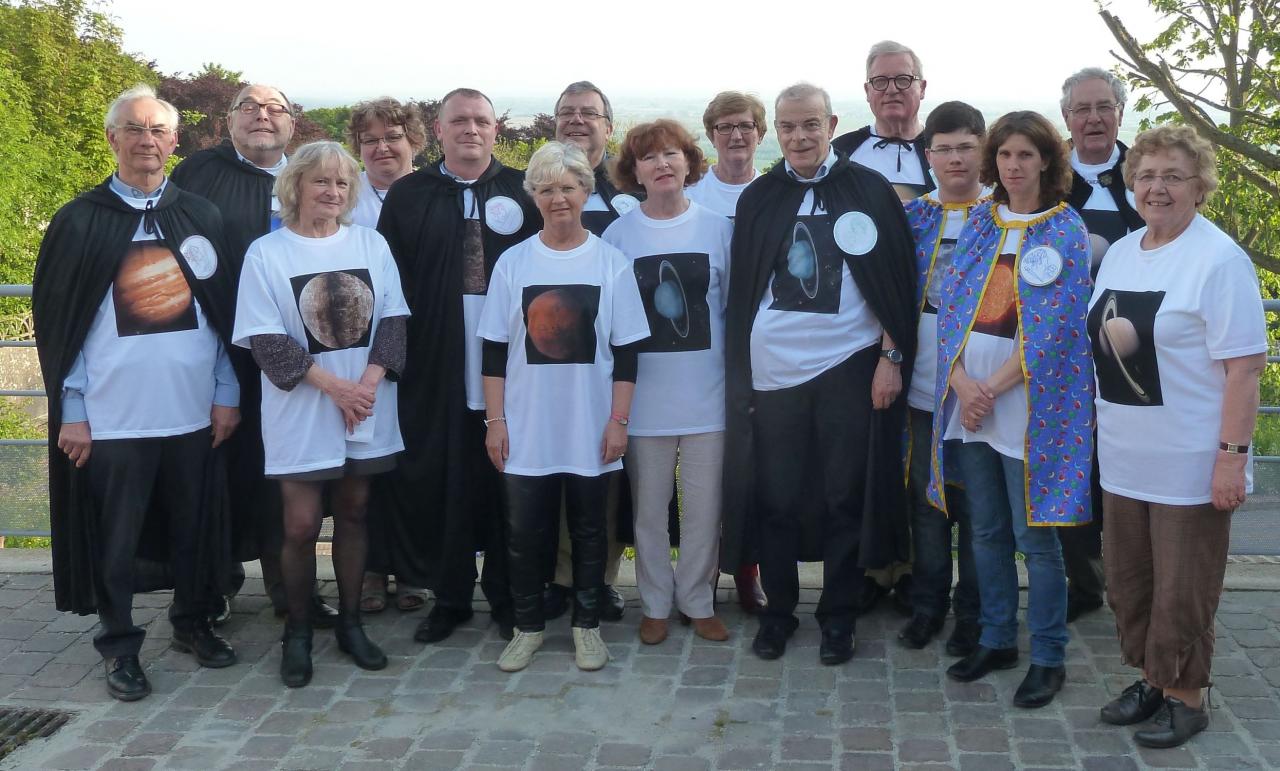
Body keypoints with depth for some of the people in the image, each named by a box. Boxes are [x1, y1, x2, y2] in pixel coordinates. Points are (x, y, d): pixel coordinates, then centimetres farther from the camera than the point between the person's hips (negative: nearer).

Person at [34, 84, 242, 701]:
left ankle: (191, 622, 32)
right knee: (114, 540, 6)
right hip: (112, 415, -2)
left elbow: (226, 311, 9)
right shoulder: (79, 222, 1)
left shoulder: (200, 217, 8)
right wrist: (71, 413, -4)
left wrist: (227, 393, 3)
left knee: (194, 528, 12)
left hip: (195, 411, 2)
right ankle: (119, 645, 22)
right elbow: (55, 321, 0)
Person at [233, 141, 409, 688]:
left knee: (353, 514, 11)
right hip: (302, 413, -3)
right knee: (301, 525, -2)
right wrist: (335, 386, -16)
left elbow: (393, 320, 3)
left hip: (366, 410, 3)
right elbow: (265, 339, -9)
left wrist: (370, 382, -13)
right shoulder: (266, 253, -4)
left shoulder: (371, 244, 5)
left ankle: (350, 623, 24)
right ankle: (297, 633, 16)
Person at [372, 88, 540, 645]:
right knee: (441, 481, 5)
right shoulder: (408, 196, 8)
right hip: (434, 370, 0)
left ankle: (506, 594, 19)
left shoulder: (522, 193, 7)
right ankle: (450, 596, 19)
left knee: (506, 482, 5)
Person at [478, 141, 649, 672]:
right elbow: (495, 350, 3)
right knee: (524, 531, 6)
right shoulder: (513, 263, 1)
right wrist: (495, 420, -2)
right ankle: (527, 626, 23)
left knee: (588, 529, 11)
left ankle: (587, 624, 26)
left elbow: (626, 352, 0)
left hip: (591, 429, 0)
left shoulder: (611, 263, -1)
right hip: (525, 429, 1)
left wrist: (619, 420, -5)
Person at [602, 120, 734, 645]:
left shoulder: (718, 228, 1)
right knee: (649, 508, 8)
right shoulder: (618, 235, 0)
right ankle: (655, 605, 24)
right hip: (645, 396, 0)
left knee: (704, 508, 7)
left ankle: (698, 602, 24)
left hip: (707, 391, 0)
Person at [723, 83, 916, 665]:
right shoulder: (758, 198, 7)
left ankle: (838, 616, 19)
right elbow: (740, 291, 9)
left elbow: (896, 281, 0)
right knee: (774, 497, 7)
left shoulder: (869, 190, 0)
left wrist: (892, 356, -5)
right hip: (773, 371, 2)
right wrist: (739, 373, 6)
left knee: (845, 497, 5)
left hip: (849, 369, -2)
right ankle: (778, 610, 22)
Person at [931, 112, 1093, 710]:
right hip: (968, 391, 5)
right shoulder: (979, 222, 10)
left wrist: (992, 387, -14)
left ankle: (1048, 658, 12)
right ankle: (997, 639, 26)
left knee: (1034, 535, -1)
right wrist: (961, 380, -8)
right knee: (986, 529, 12)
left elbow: (1053, 325, -11)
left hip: (1029, 399, -4)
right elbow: (950, 302, 5)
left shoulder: (1066, 230, -3)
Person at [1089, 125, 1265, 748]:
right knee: (1127, 581, 16)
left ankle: (1185, 697, 21)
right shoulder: (1119, 253, 9)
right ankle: (1151, 679, 33)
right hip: (1123, 460, 7)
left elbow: (1244, 366, -17)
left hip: (1190, 466, -7)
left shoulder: (1219, 260, -13)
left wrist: (1232, 455, -20)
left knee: (1182, 592, 4)